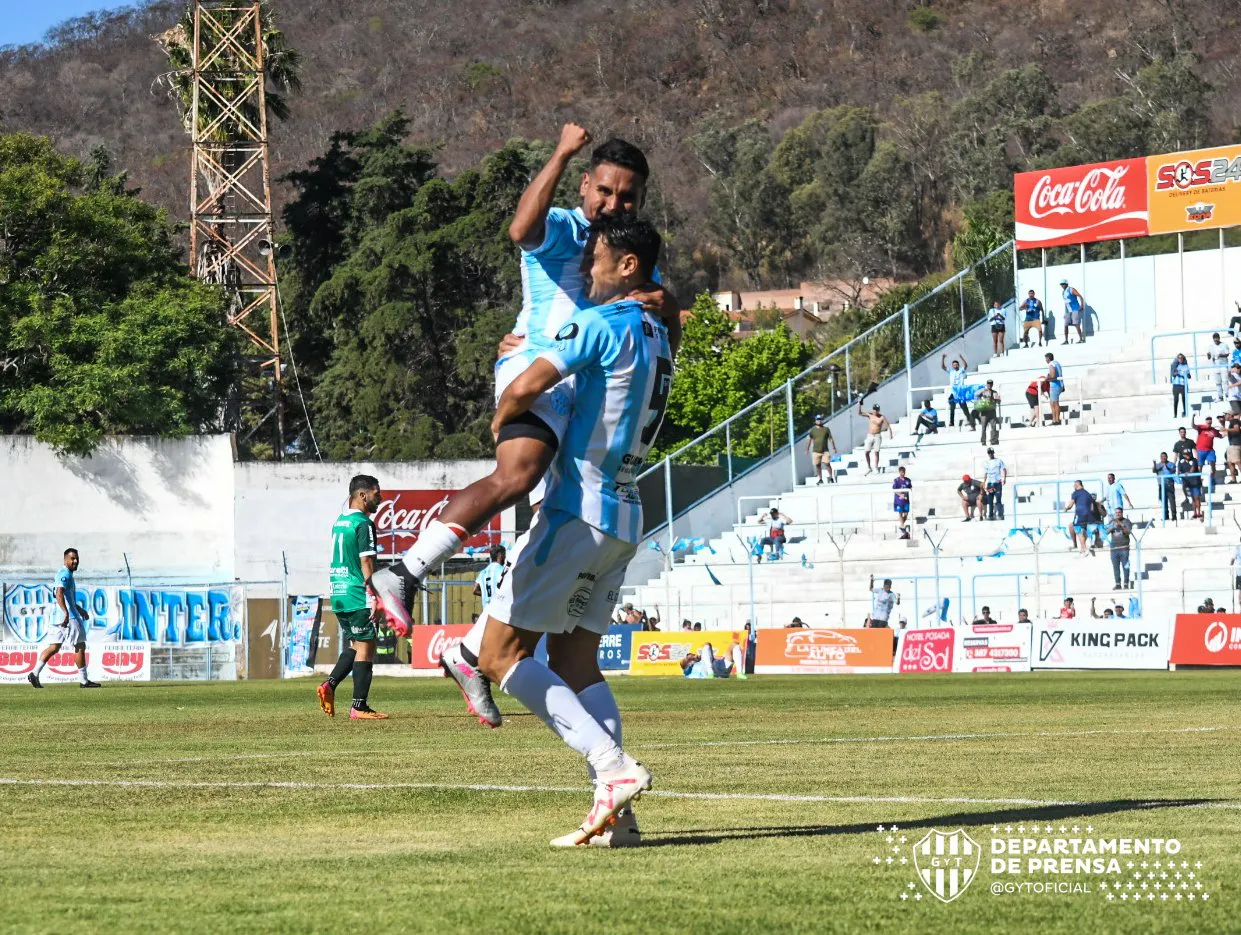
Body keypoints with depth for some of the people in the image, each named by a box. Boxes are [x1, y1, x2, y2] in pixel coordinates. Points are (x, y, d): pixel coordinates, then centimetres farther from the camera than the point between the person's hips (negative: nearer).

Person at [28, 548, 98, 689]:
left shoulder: (63, 574, 20)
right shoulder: (65, 575, -12)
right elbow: (59, 594, -28)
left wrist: (80, 609, 35)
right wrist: (66, 613, -37)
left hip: (61, 617, 10)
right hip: (69, 617, -10)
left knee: (54, 647, 8)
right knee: (80, 646, -1)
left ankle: (35, 673, 0)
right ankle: (83, 680, 3)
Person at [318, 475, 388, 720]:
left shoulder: (338, 522, 15)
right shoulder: (363, 524, -12)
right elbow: (366, 564, -17)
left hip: (338, 596, 8)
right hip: (358, 596, -8)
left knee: (354, 645, 19)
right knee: (365, 647, -2)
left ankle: (330, 684, 2)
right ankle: (359, 707, -3)